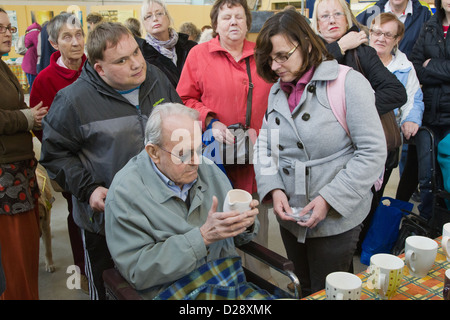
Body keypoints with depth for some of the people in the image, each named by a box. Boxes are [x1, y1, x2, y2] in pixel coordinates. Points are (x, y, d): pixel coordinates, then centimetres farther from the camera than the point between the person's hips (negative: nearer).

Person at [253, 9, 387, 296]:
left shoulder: (348, 82, -14)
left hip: (336, 221, -5)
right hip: (290, 218, 6)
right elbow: (265, 144, 8)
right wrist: (273, 189, -9)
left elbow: (373, 152, -16)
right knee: (305, 290, 22)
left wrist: (329, 199, -20)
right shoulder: (277, 90, 7)